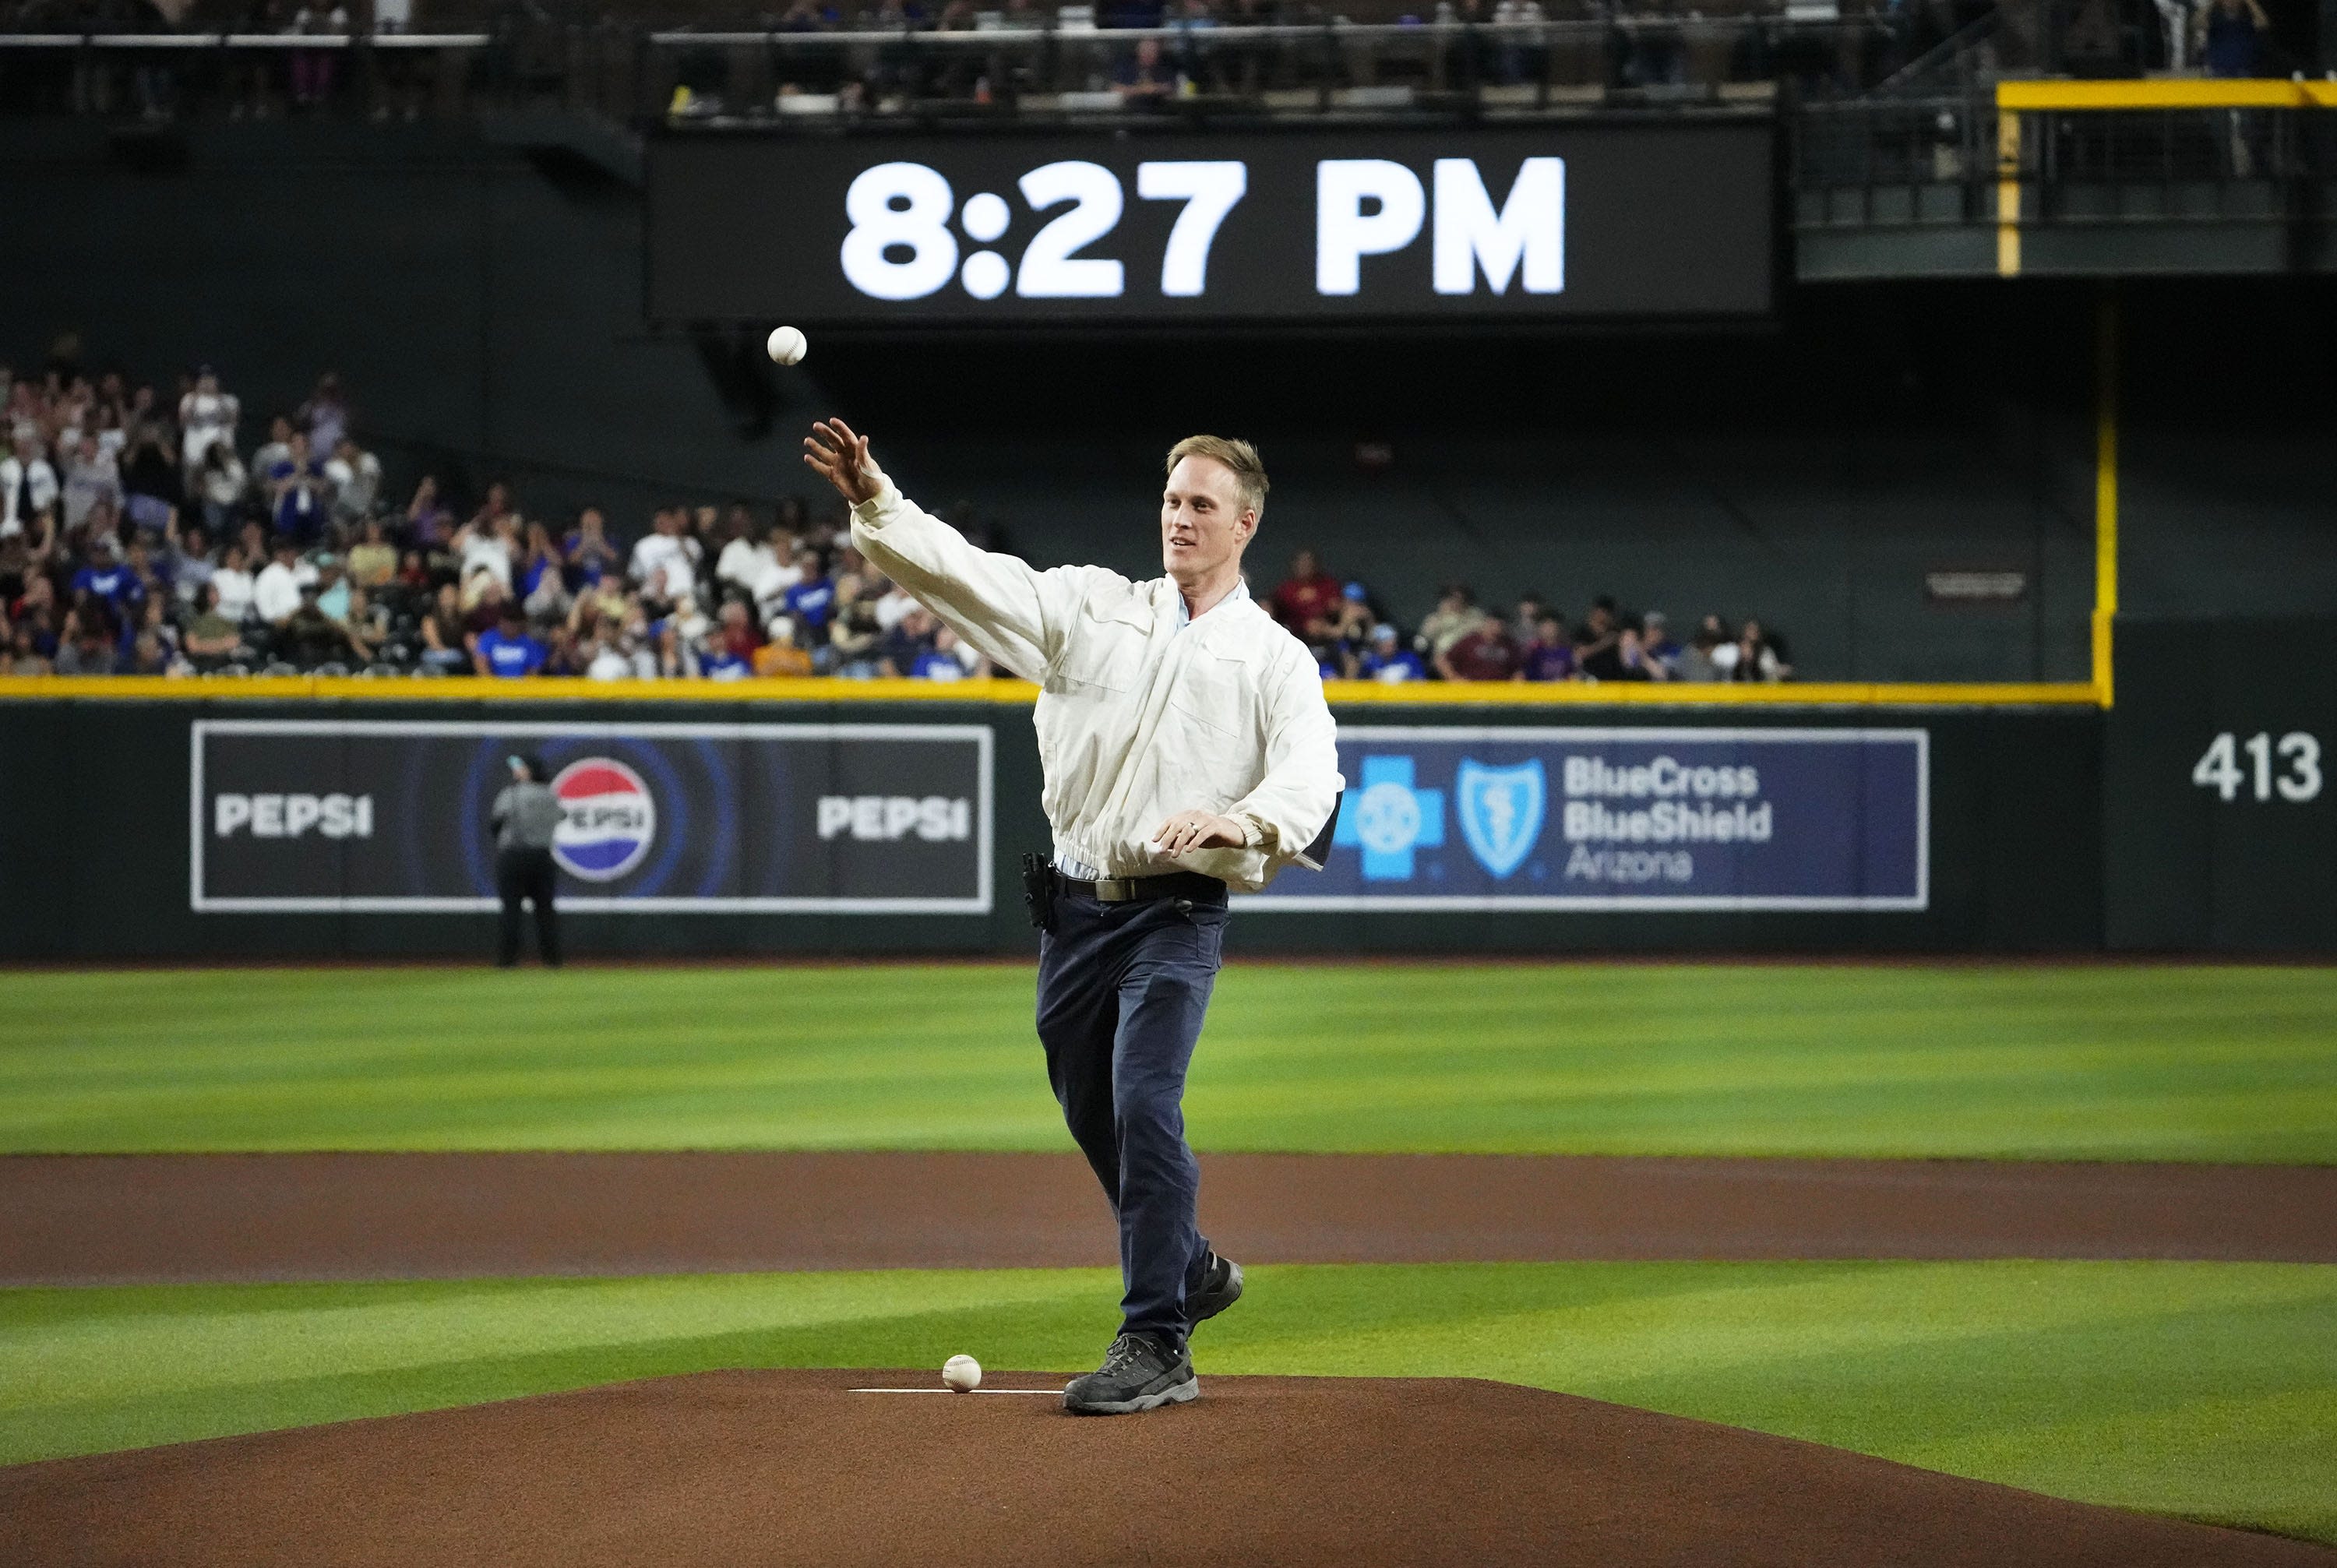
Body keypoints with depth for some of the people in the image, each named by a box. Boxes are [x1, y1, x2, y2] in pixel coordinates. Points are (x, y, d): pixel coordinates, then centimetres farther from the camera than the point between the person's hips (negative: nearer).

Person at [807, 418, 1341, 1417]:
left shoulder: (1275, 660, 3)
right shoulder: (1092, 606, 11)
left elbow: (1311, 779, -14)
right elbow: (968, 574, 0)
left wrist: (1240, 820, -36)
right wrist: (874, 502, -16)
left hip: (1177, 913, -4)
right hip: (1075, 908, 4)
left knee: (1144, 1105, -19)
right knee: (1092, 1114, 12)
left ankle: (1155, 1344, -17)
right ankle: (1192, 1268, 37)